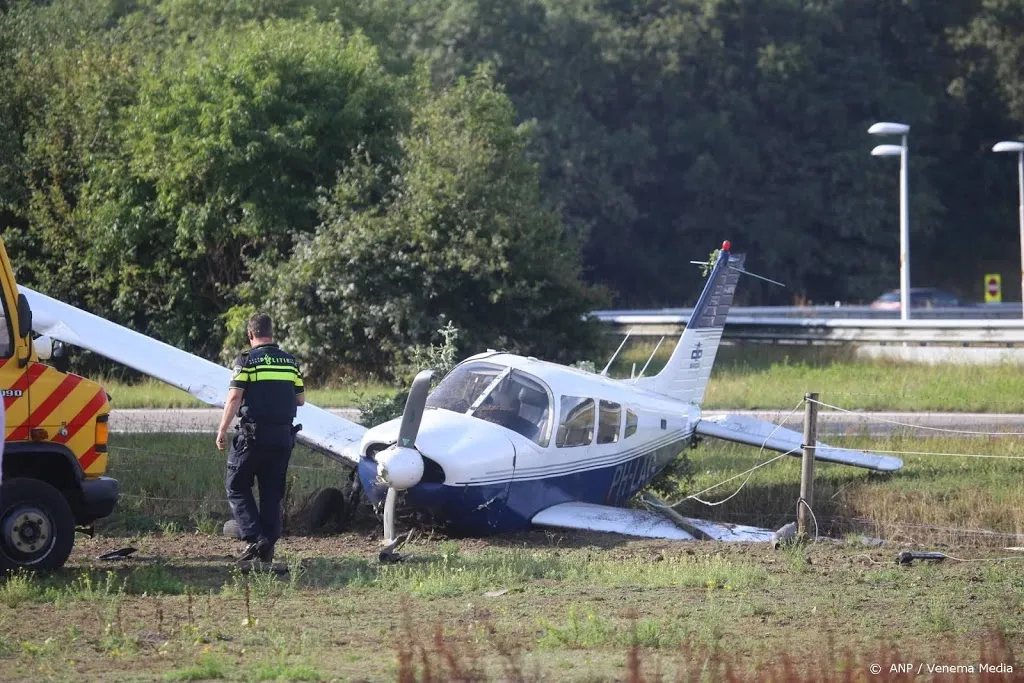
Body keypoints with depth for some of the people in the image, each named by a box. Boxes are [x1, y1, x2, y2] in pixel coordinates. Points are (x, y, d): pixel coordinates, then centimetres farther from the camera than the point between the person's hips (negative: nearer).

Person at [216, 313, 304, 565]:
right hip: (283, 435, 5)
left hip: (253, 433, -5)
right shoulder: (290, 362, 9)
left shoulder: (247, 361, -6)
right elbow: (300, 399, 13)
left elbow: (234, 398, -13)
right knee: (272, 493, 11)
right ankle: (268, 548, 9)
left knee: (237, 486, 6)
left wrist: (222, 430, -7)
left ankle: (254, 537, -10)